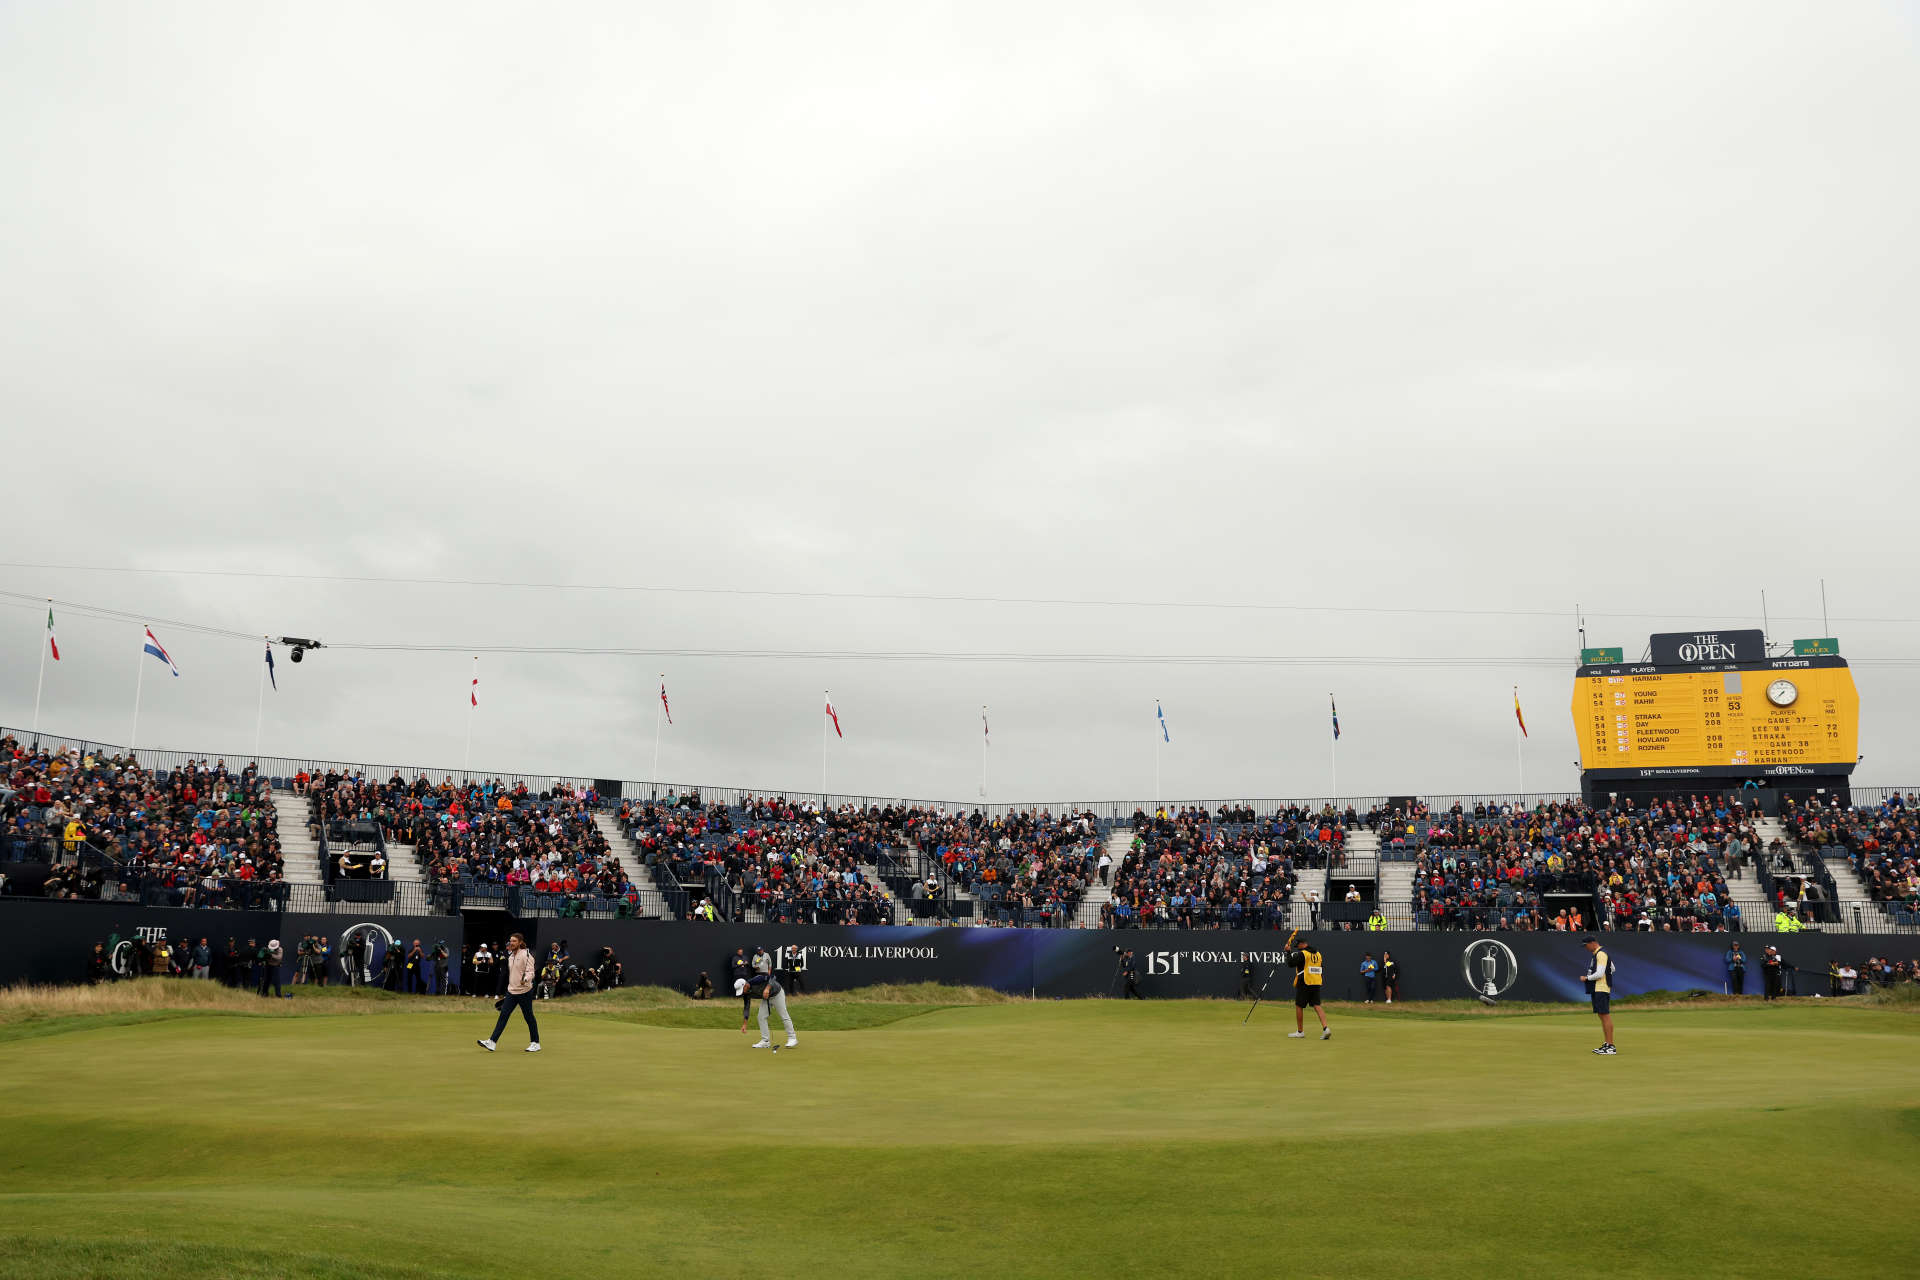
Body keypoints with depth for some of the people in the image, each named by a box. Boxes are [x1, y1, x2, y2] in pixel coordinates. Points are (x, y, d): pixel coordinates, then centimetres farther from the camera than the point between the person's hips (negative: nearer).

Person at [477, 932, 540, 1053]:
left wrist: (525, 979, -37)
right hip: (511, 992, 7)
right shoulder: (510, 956, 14)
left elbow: (530, 972, -18)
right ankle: (492, 1043, -7)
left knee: (529, 1017, 1)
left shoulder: (526, 955, -11)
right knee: (503, 1015, -2)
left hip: (524, 991, -7)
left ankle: (535, 1043, 12)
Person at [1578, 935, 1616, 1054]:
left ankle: (1611, 1046, -13)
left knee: (1605, 1016, -11)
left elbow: (1599, 974, -20)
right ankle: (1606, 1044, 16)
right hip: (1597, 989, 11)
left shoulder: (1601, 954, -13)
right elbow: (1612, 968, 28)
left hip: (1602, 989, -11)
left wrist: (1586, 978, -6)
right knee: (1602, 1016, 12)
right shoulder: (1597, 954, 18)